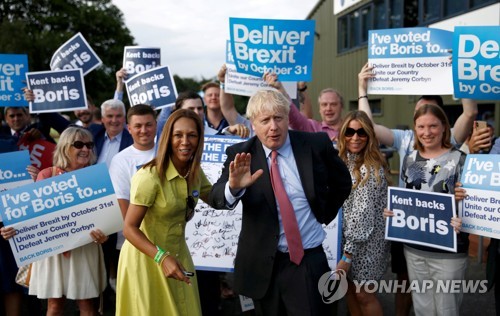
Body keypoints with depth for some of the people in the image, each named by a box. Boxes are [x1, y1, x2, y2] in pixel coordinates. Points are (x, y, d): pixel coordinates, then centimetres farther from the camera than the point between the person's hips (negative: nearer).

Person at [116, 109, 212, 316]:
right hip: (146, 258, -6)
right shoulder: (151, 177, -24)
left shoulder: (195, 172, -2)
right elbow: (129, 228, -23)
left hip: (178, 254, 6)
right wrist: (162, 258, -33)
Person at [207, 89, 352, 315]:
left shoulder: (316, 144, -5)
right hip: (262, 264, 1)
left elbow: (342, 183, 12)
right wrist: (233, 187, -38)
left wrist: (324, 215, 9)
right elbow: (215, 198, -18)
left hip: (309, 261, -1)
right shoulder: (241, 154, -5)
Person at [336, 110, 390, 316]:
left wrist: (348, 254, -21)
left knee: (363, 294, 4)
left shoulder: (371, 169, -19)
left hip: (366, 241, -7)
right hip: (345, 236, 7)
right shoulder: (342, 160, 4)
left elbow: (363, 214, -22)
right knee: (350, 289, 15)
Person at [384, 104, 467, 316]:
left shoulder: (459, 160, -9)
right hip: (414, 248, 5)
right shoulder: (410, 160, 6)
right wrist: (392, 211, -2)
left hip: (448, 251, -4)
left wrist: (461, 222, -27)